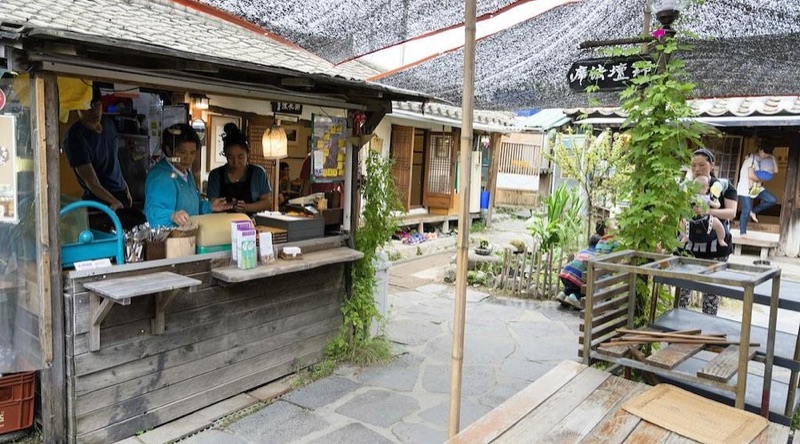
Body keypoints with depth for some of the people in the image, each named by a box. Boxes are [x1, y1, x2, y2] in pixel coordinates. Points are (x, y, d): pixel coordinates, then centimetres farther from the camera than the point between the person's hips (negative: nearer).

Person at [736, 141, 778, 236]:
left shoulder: (765, 161, 11)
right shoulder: (752, 158, -13)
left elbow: (775, 171, 6)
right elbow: (751, 175, -22)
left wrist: (773, 158, -1)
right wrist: (761, 180, -6)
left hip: (757, 187, 8)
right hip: (746, 188, -7)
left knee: (773, 200, -7)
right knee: (746, 211, -8)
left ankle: (753, 211, 10)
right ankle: (742, 233, 2)